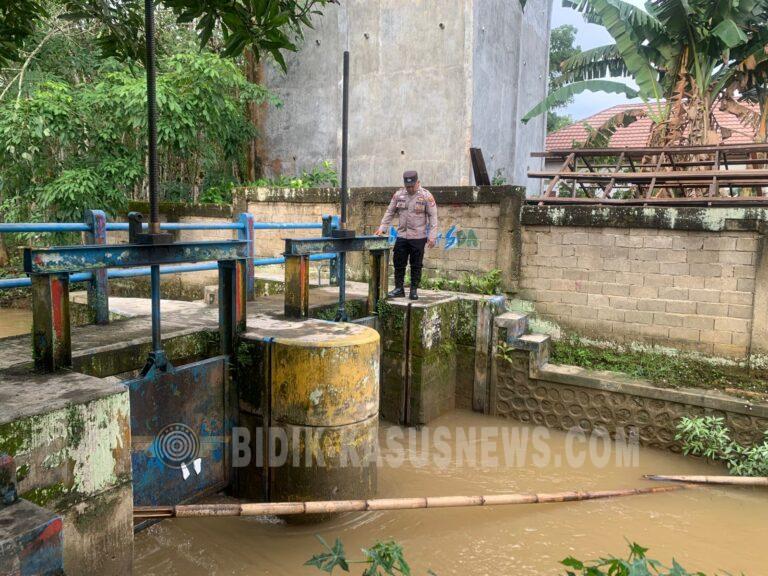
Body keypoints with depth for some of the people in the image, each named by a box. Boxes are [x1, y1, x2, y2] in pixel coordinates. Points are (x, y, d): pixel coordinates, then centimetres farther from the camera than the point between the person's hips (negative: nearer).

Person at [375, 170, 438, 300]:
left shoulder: (426, 196, -6)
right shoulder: (398, 195, 5)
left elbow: (433, 217, -6)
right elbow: (390, 212, 12)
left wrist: (432, 236, -13)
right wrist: (382, 228, 4)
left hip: (418, 237, -3)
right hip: (401, 236, 4)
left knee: (416, 265, 5)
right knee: (398, 264, 6)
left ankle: (414, 290, 15)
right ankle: (399, 289, 17)